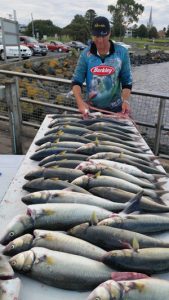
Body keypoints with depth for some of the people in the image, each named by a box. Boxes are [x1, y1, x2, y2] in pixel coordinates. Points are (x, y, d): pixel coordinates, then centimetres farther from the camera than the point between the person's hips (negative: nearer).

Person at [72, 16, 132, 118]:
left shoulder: (122, 52, -7)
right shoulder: (86, 53, -5)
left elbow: (127, 81, -2)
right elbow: (76, 81, -6)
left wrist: (126, 100, -19)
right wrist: (80, 102, -22)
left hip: (115, 108, 0)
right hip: (91, 107, 1)